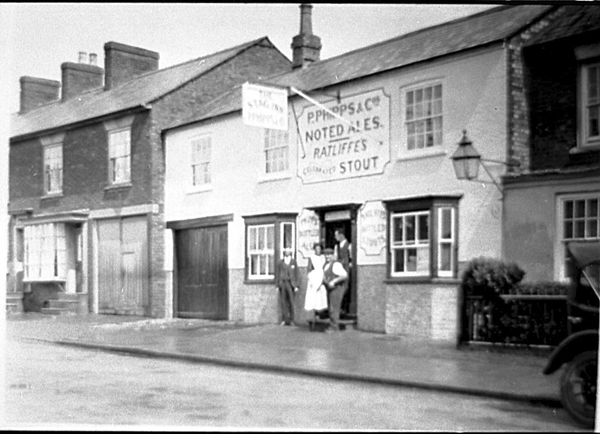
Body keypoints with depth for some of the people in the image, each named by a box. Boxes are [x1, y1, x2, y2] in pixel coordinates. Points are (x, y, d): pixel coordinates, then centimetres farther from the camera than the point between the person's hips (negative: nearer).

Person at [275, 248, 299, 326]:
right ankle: (284, 320, 3)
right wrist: (277, 285, 5)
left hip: (291, 284, -1)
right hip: (282, 283, 1)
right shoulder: (280, 263, 10)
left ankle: (291, 320, 3)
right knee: (283, 302, -1)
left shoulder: (293, 262, 8)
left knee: (291, 302, -4)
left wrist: (296, 286, 1)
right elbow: (278, 274, 11)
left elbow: (296, 274, 7)